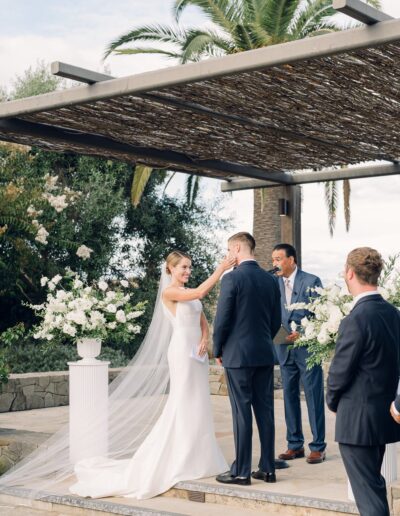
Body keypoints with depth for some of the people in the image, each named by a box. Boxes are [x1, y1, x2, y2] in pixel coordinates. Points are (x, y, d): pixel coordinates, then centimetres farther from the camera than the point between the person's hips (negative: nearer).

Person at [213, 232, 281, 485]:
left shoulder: (232, 278, -12)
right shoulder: (270, 279, 7)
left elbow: (222, 319, -11)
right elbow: (276, 320, 11)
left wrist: (218, 351, 2)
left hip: (238, 355, -6)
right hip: (265, 354, 6)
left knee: (242, 412, -1)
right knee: (265, 410, 9)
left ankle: (241, 471, 4)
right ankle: (268, 468, 15)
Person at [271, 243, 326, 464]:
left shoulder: (311, 281, -4)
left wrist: (302, 333, -15)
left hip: (307, 348, -4)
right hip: (284, 349, 5)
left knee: (314, 397, 0)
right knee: (289, 396, 9)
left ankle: (317, 446, 8)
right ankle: (295, 445, 18)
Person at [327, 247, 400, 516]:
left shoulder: (356, 320, -23)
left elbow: (340, 371, -16)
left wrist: (333, 402, 3)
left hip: (358, 421, -8)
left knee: (368, 494, 0)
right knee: (374, 482, 23)